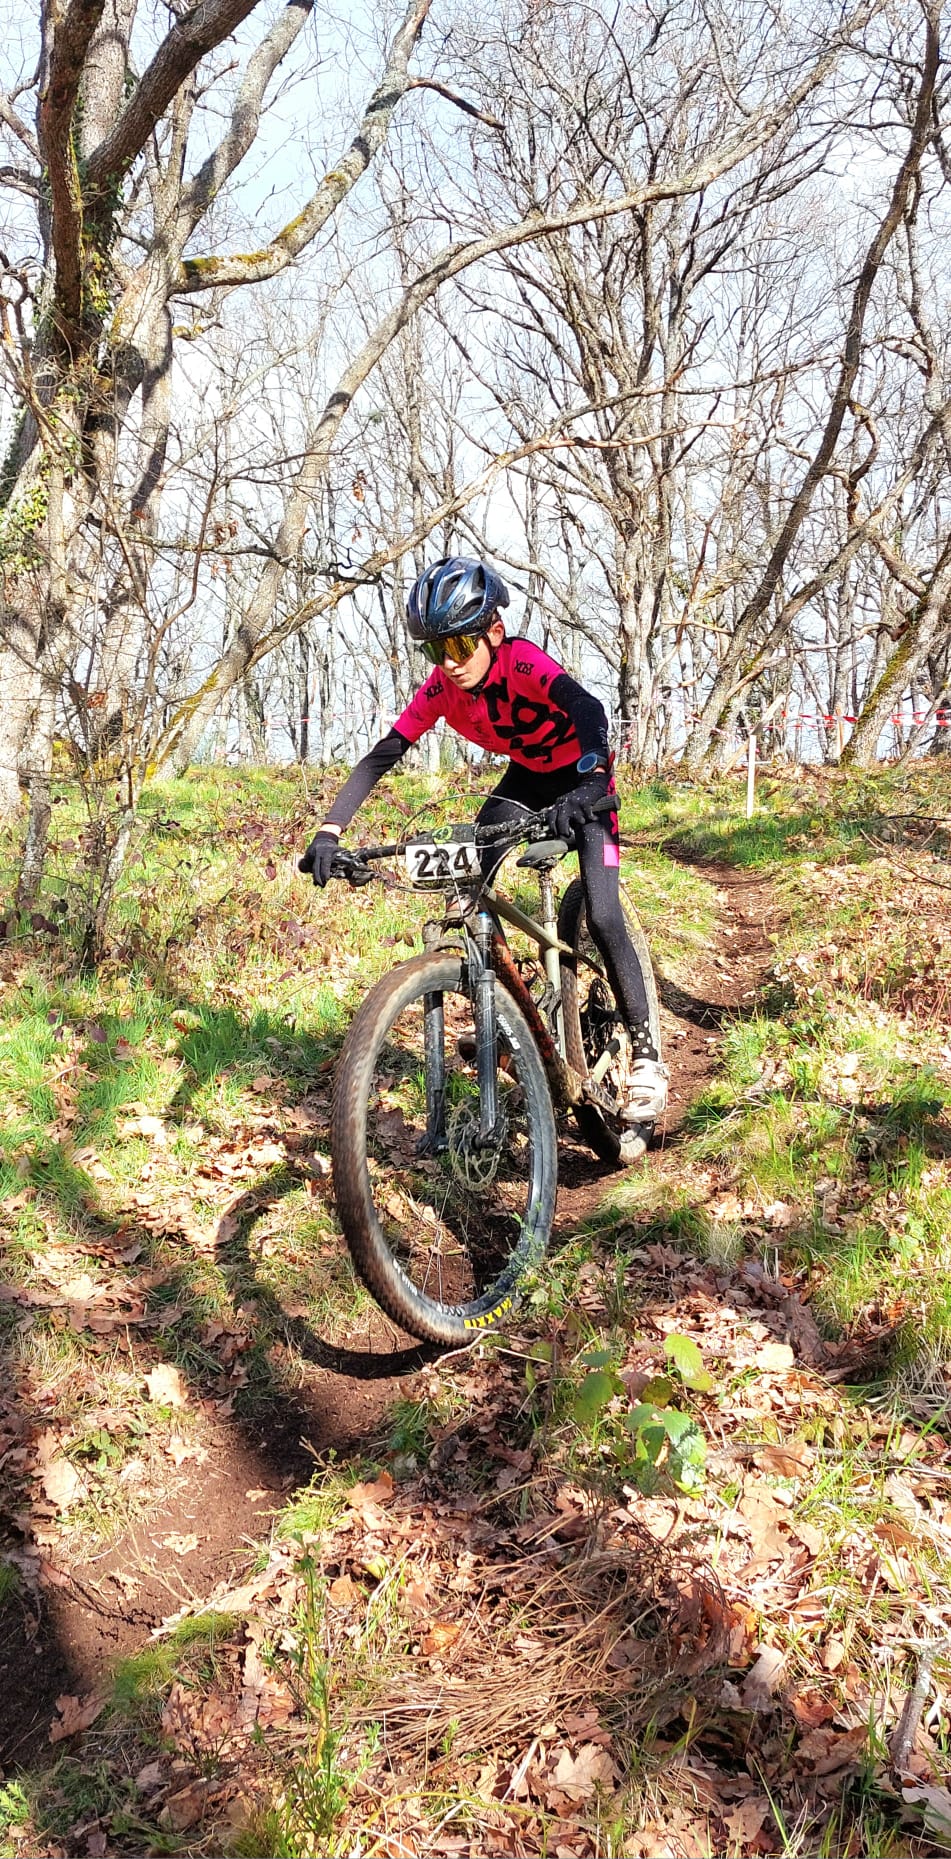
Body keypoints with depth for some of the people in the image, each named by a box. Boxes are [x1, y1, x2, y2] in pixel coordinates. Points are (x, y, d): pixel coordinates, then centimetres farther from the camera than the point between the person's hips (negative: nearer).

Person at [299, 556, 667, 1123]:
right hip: (526, 777, 5)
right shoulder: (441, 687, -18)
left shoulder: (523, 660, -32)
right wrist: (330, 831, -33)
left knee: (602, 919, -19)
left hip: (581, 779, -5)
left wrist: (588, 783, -68)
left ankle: (646, 1058, -7)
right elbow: (382, 756, -20)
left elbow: (588, 708, -49)